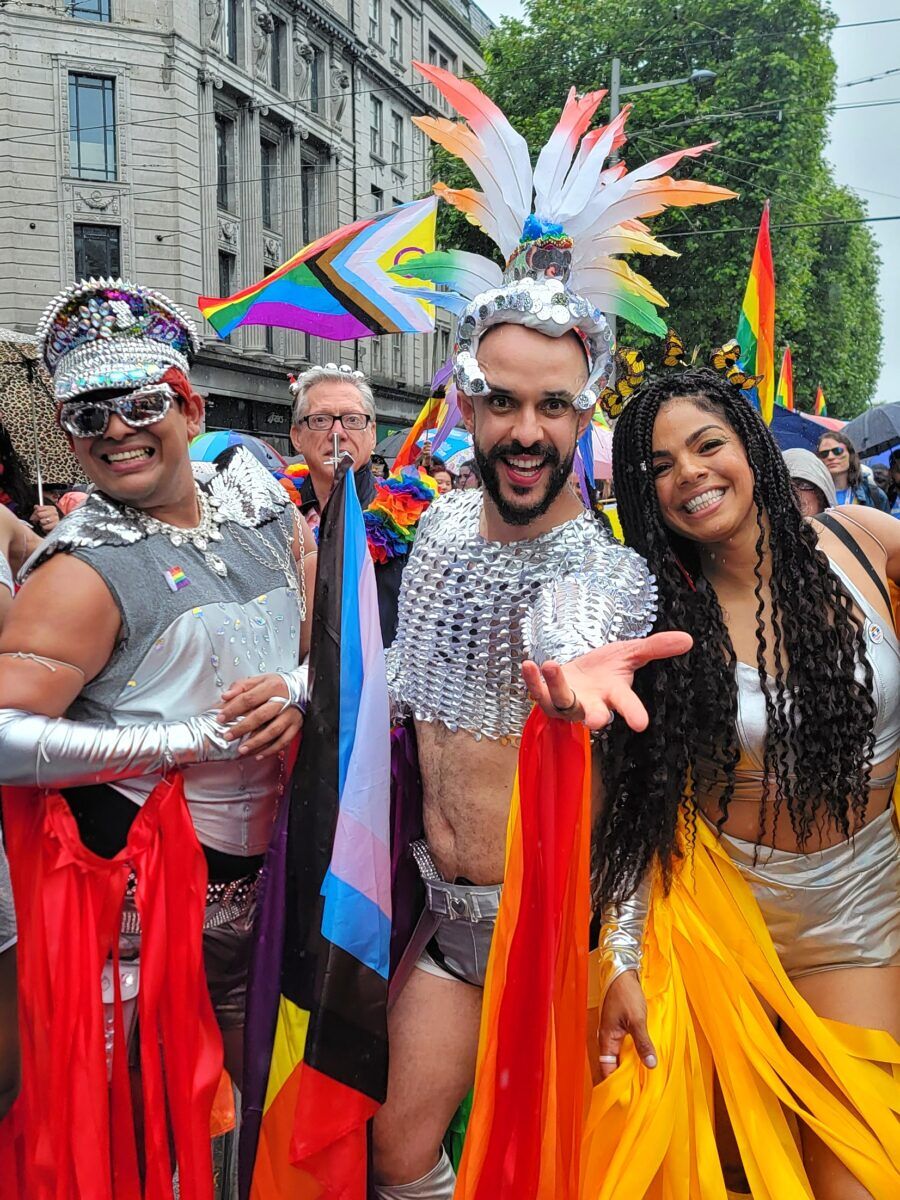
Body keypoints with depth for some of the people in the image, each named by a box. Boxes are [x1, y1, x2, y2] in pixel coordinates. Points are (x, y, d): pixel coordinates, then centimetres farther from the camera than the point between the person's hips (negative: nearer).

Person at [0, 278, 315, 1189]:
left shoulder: (267, 515, 2)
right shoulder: (85, 572, -16)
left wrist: (296, 691, -12)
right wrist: (197, 740, -24)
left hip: (264, 860, 6)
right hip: (138, 880, -6)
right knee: (128, 1110, 8)